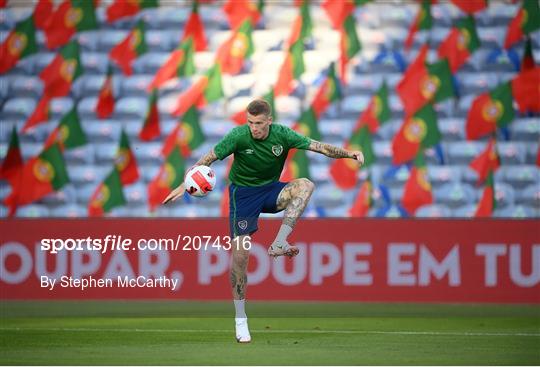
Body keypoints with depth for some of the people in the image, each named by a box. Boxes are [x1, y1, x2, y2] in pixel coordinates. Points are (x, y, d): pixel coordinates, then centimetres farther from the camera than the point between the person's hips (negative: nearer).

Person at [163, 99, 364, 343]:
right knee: (240, 253, -10)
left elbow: (318, 147, -10)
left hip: (270, 190, 3)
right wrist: (184, 185, -20)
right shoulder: (238, 136, -19)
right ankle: (240, 319, 3)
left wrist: (350, 154, -22)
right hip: (243, 193, -2)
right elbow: (208, 159, -14)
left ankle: (279, 244, -30)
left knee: (305, 186, -27)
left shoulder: (282, 134, -13)